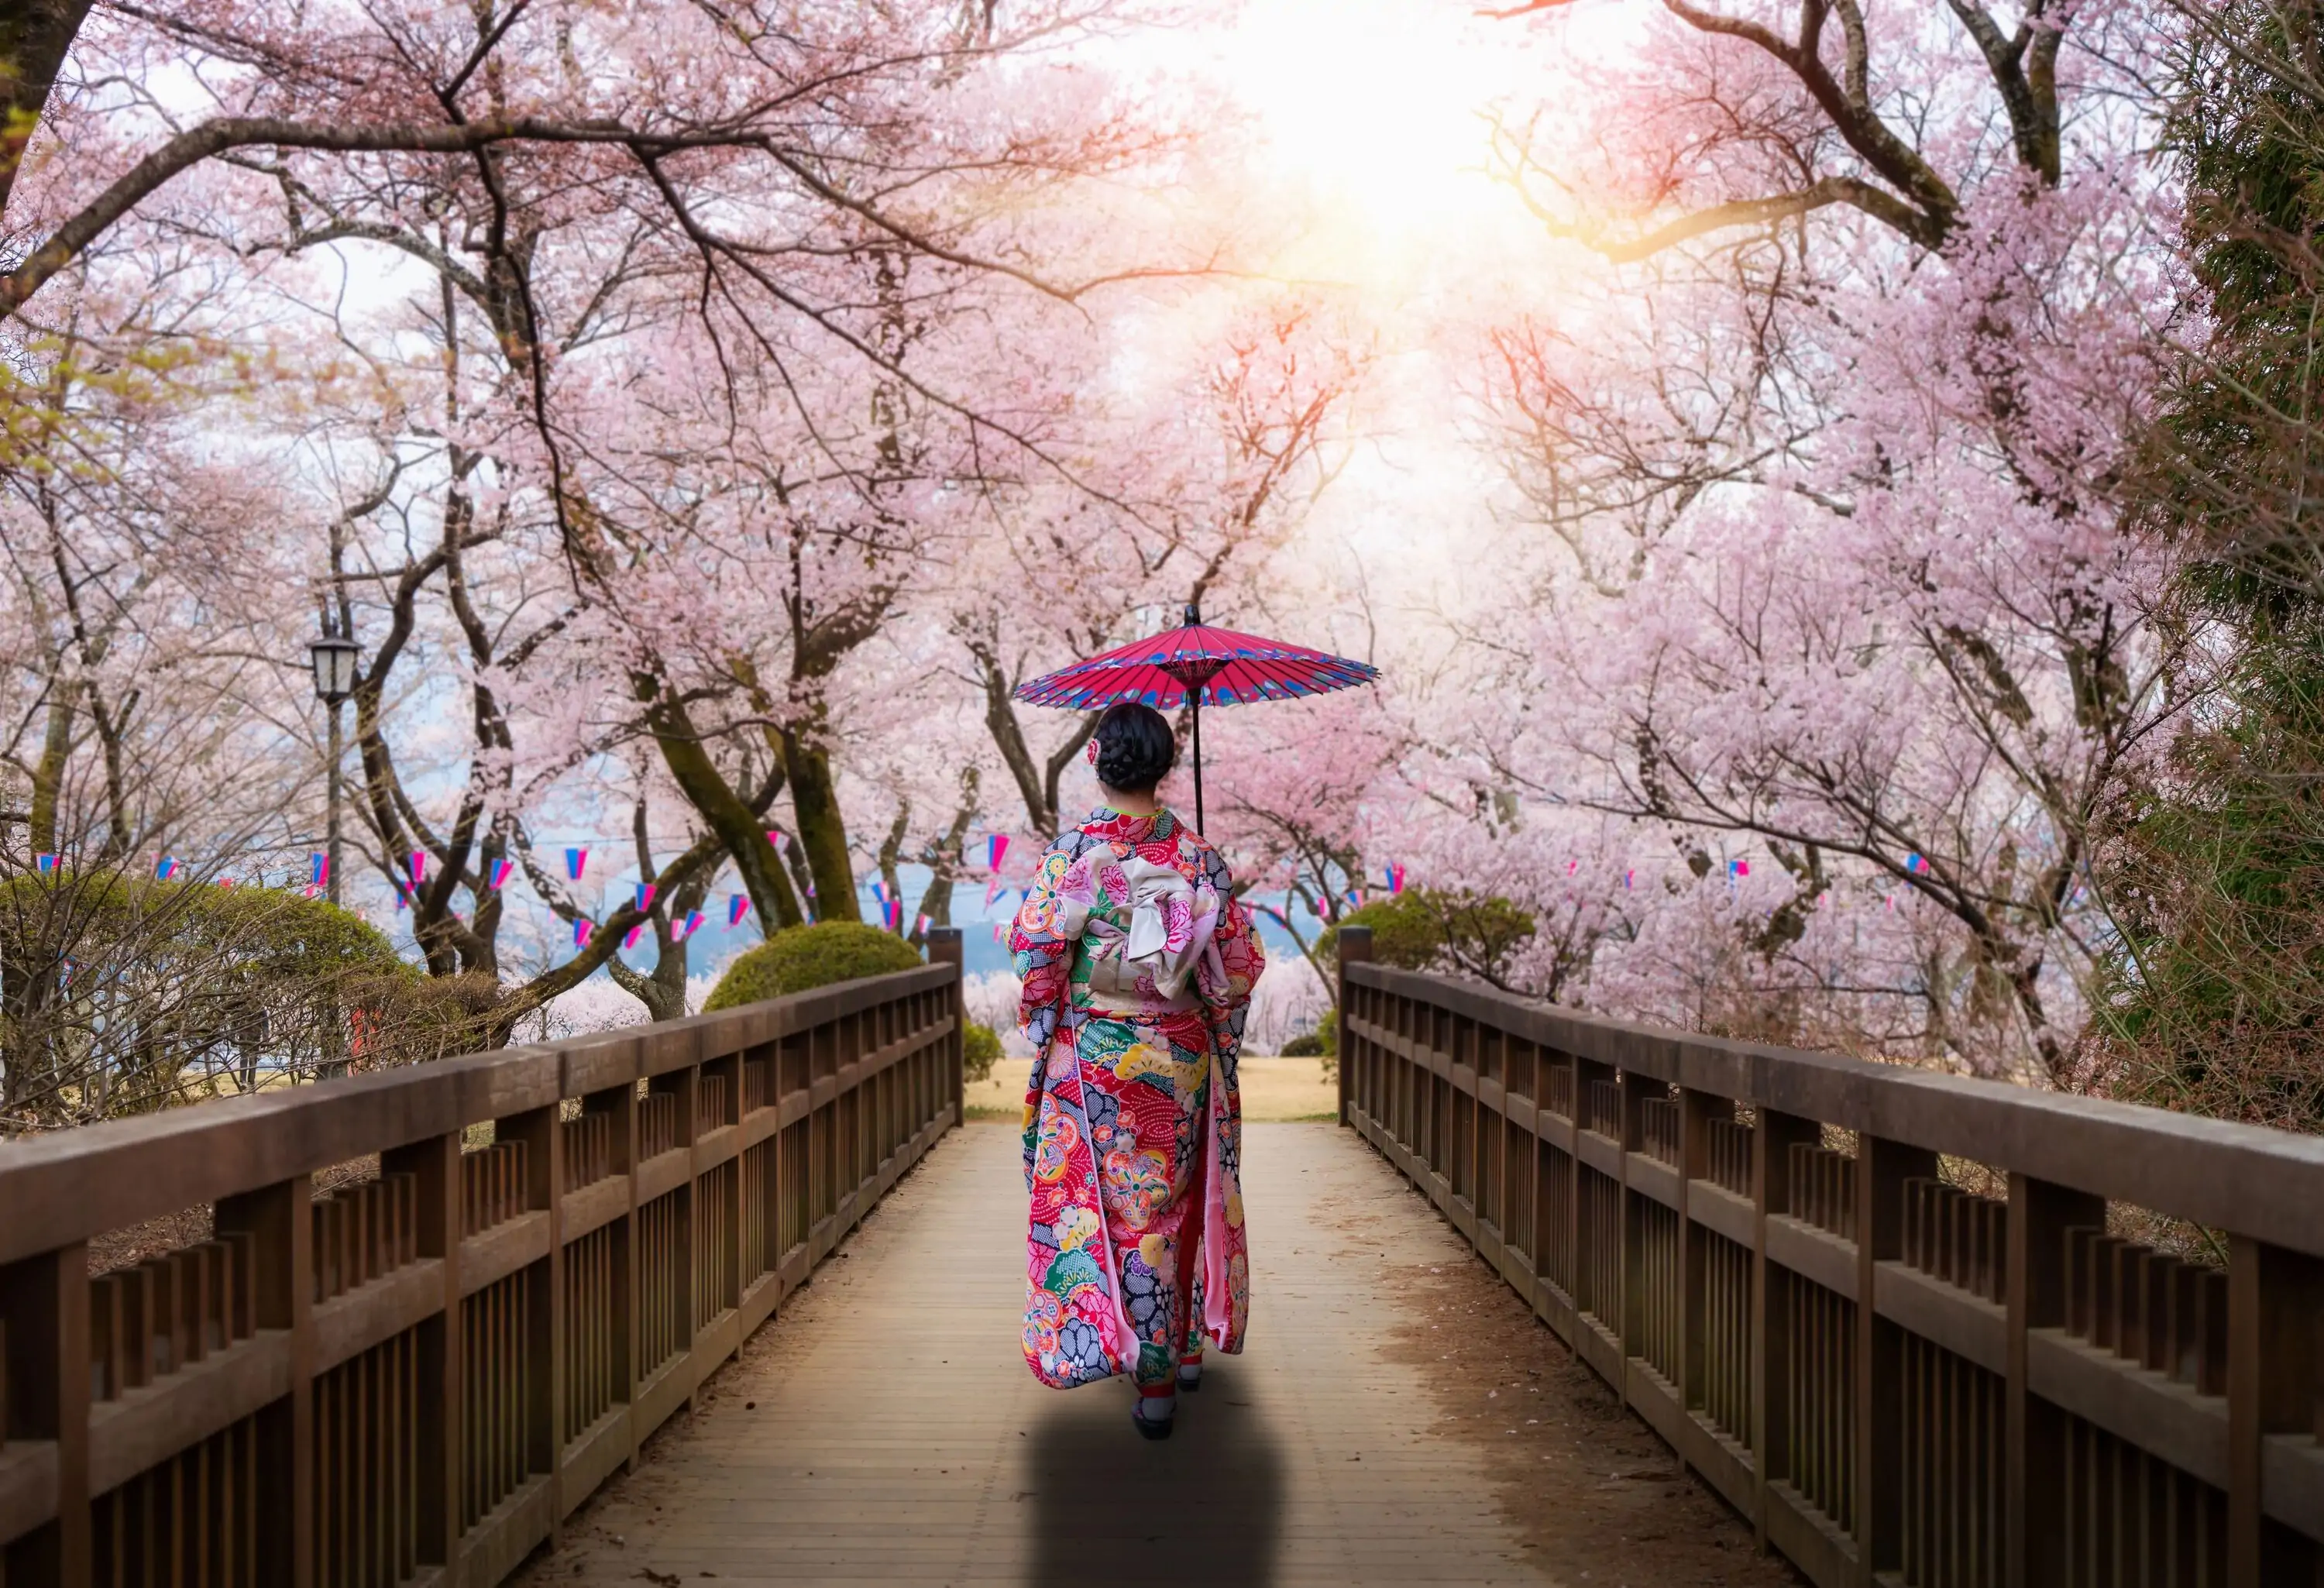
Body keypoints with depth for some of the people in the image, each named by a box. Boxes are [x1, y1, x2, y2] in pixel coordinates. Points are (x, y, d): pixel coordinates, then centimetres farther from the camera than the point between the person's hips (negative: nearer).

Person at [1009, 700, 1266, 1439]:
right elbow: (1237, 963, 0)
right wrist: (1221, 1040, 15)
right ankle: (1183, 1349, 24)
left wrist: (1043, 1029, 4)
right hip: (1181, 1059, 2)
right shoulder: (1197, 854, -3)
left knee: (1104, 1203, 8)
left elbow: (1035, 955, -11)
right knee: (1174, 1201, 16)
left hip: (1092, 1060, -2)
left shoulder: (1071, 851, -10)